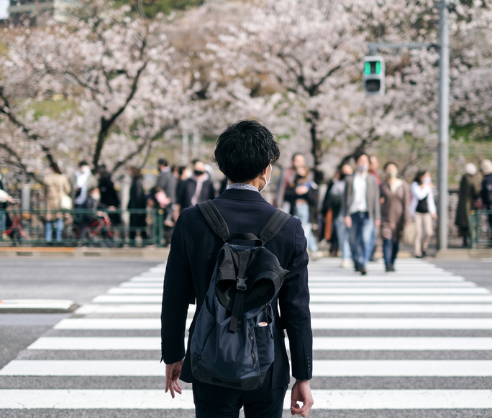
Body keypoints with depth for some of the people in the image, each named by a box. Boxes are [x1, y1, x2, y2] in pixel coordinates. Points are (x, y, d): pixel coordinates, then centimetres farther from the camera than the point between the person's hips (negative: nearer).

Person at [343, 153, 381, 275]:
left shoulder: (372, 179, 12)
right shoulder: (350, 180, 9)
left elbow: (376, 198, 11)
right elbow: (346, 198, 6)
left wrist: (377, 217, 6)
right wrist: (346, 215, -3)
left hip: (367, 214, -1)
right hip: (354, 213, 1)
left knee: (366, 239, -18)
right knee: (354, 241, 6)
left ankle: (363, 264, -18)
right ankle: (357, 262, 27)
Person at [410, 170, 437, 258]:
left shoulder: (428, 186, 7)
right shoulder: (415, 185, -5)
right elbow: (420, 196, -20)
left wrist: (433, 211, 16)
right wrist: (427, 187, -11)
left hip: (426, 212, 3)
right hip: (417, 211, -3)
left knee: (429, 232, -6)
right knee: (418, 232, -7)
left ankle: (423, 247, 19)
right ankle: (417, 252, 3)